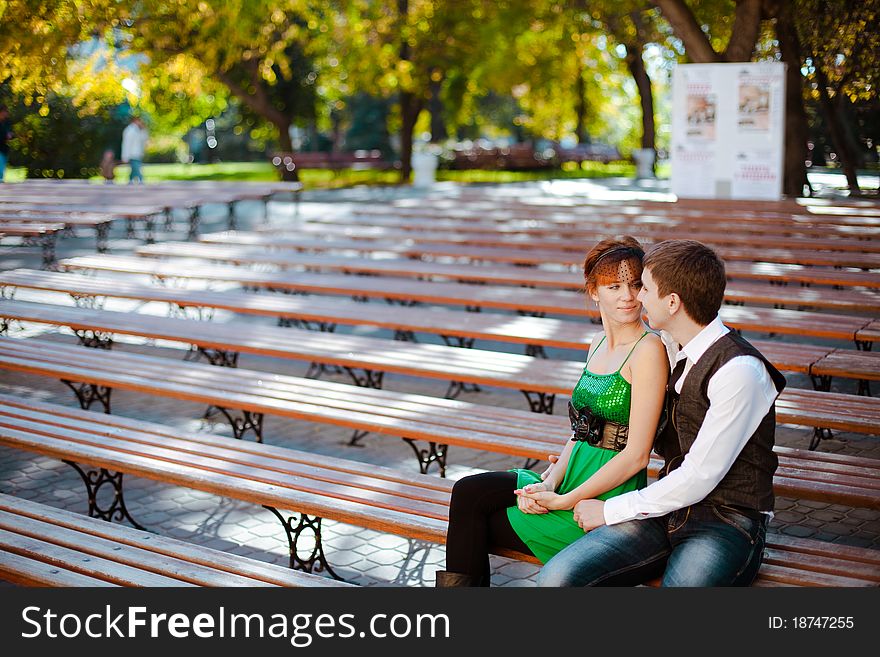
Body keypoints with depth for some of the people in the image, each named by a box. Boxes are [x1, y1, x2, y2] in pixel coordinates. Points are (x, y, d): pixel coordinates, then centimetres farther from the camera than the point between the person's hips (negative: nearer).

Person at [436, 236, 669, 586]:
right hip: (575, 476, 7)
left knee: (473, 520, -5)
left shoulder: (649, 349, -15)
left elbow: (636, 455, -17)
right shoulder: (599, 345, 10)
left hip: (608, 500, -7)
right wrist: (550, 483, -6)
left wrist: (563, 501, -15)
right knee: (468, 491, -8)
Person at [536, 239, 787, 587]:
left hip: (725, 523, -6)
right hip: (669, 510, 6)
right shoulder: (684, 356, 9)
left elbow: (698, 478, -17)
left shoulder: (739, 371, -17)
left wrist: (609, 510, -8)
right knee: (556, 577, -17)